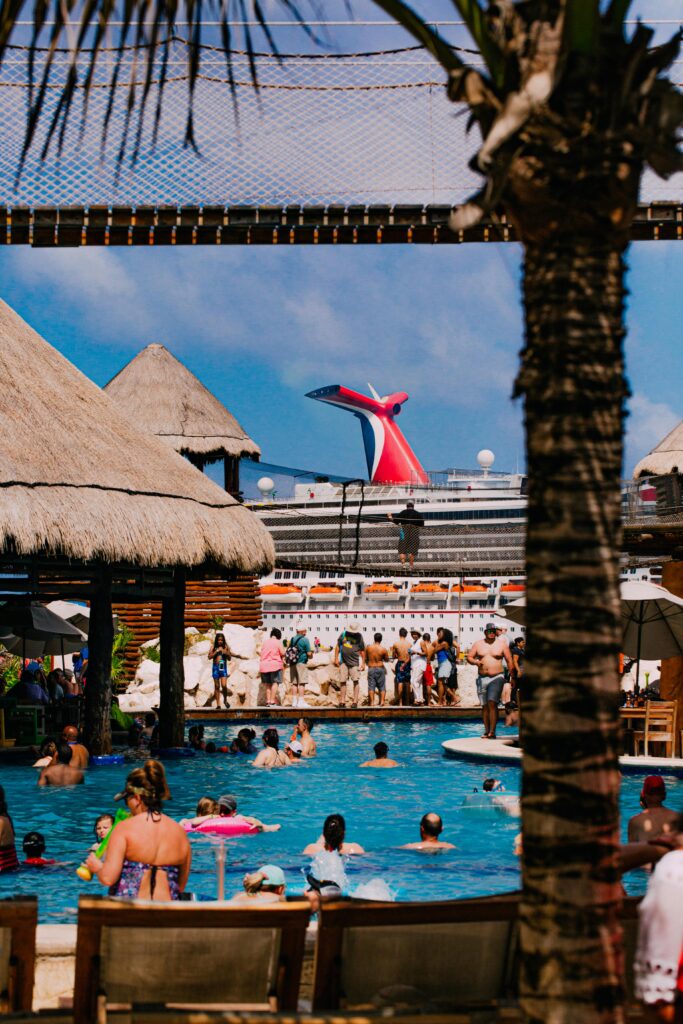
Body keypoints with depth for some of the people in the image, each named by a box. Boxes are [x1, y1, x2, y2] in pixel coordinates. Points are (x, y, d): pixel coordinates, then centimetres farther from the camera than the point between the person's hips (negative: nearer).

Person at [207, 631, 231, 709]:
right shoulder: (213, 647, 1)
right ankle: (218, 704, 10)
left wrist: (226, 653, -11)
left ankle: (225, 700, 12)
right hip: (216, 667, 0)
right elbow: (209, 657, -4)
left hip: (223, 667, 0)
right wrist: (216, 651, -13)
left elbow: (229, 658, 8)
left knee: (224, 685, -13)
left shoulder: (226, 647, 2)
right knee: (217, 686, 4)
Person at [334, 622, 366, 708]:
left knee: (356, 681, -9)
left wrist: (363, 663, 1)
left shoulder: (359, 637, 0)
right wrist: (336, 658, 6)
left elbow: (362, 650, 4)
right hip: (343, 662, 2)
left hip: (354, 662, -2)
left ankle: (355, 701, -7)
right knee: (343, 681, 3)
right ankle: (342, 701, 7)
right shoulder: (343, 634, 4)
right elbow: (337, 646, 11)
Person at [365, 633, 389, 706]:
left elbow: (365, 658, 6)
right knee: (382, 687, 8)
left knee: (371, 686, 3)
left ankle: (371, 702, -2)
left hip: (371, 669, 1)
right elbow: (387, 660, 3)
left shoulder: (369, 647, -6)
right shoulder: (383, 649, -11)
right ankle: (381, 701, 3)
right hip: (380, 669, -1)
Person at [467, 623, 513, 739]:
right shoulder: (478, 644, 9)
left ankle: (492, 731, -18)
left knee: (492, 703, -17)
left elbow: (509, 660, 4)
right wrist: (476, 662, -13)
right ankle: (486, 731, 14)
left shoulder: (502, 644, 4)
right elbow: (469, 657, 10)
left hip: (497, 677, -3)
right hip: (482, 678, 3)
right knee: (484, 706, 7)